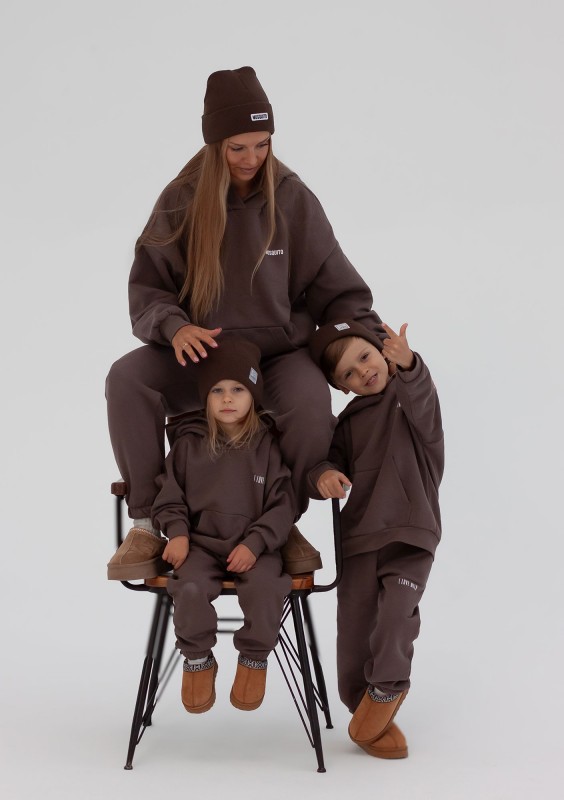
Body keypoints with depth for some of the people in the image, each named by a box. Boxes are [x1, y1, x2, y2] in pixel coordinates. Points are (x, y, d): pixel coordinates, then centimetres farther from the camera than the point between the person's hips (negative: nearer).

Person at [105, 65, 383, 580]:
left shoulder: (293, 200, -2)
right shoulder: (181, 202, -2)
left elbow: (336, 287, 2)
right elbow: (147, 287, -1)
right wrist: (174, 326, -24)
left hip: (280, 352, -1)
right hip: (200, 355, 1)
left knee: (312, 399, -35)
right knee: (127, 378, -28)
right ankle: (146, 523, -15)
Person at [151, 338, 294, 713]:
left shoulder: (268, 446, 1)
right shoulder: (189, 444, 5)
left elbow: (282, 506, -1)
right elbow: (170, 498, 12)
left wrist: (254, 544, -15)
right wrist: (178, 533, -7)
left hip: (255, 545, -1)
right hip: (201, 542, 1)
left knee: (264, 586, -32)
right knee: (190, 587, -30)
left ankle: (254, 659, -6)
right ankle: (198, 661, -5)